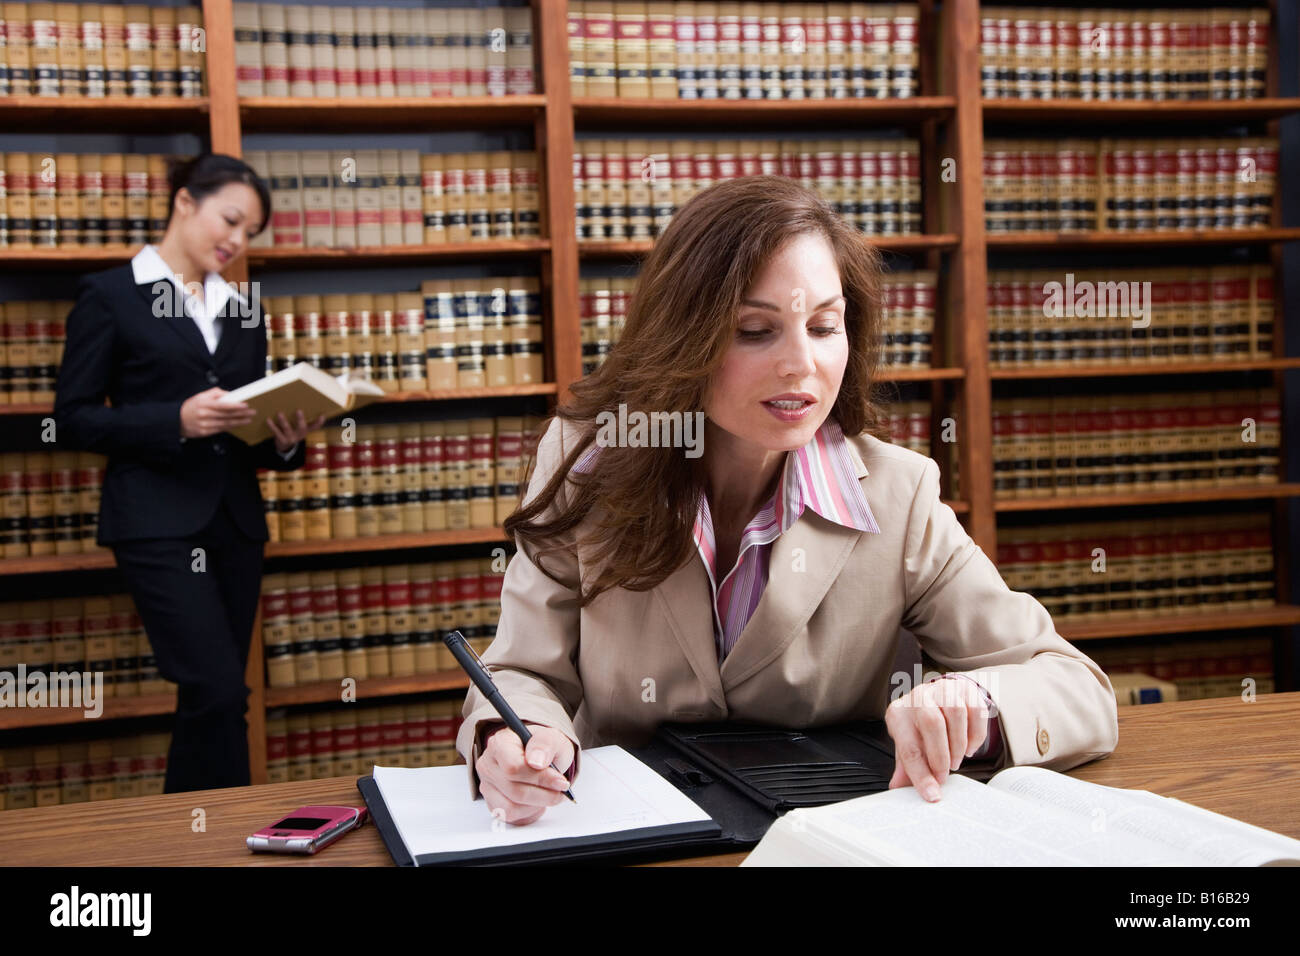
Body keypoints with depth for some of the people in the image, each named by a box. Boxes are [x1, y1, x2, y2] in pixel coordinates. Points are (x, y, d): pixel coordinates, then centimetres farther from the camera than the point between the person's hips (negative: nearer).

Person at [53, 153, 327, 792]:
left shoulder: (241, 312, 17)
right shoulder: (110, 295, 1)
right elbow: (72, 420, -5)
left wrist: (284, 440, -4)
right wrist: (177, 420, -19)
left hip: (236, 522, 6)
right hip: (158, 523, -6)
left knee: (208, 698, 7)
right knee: (220, 690, -14)